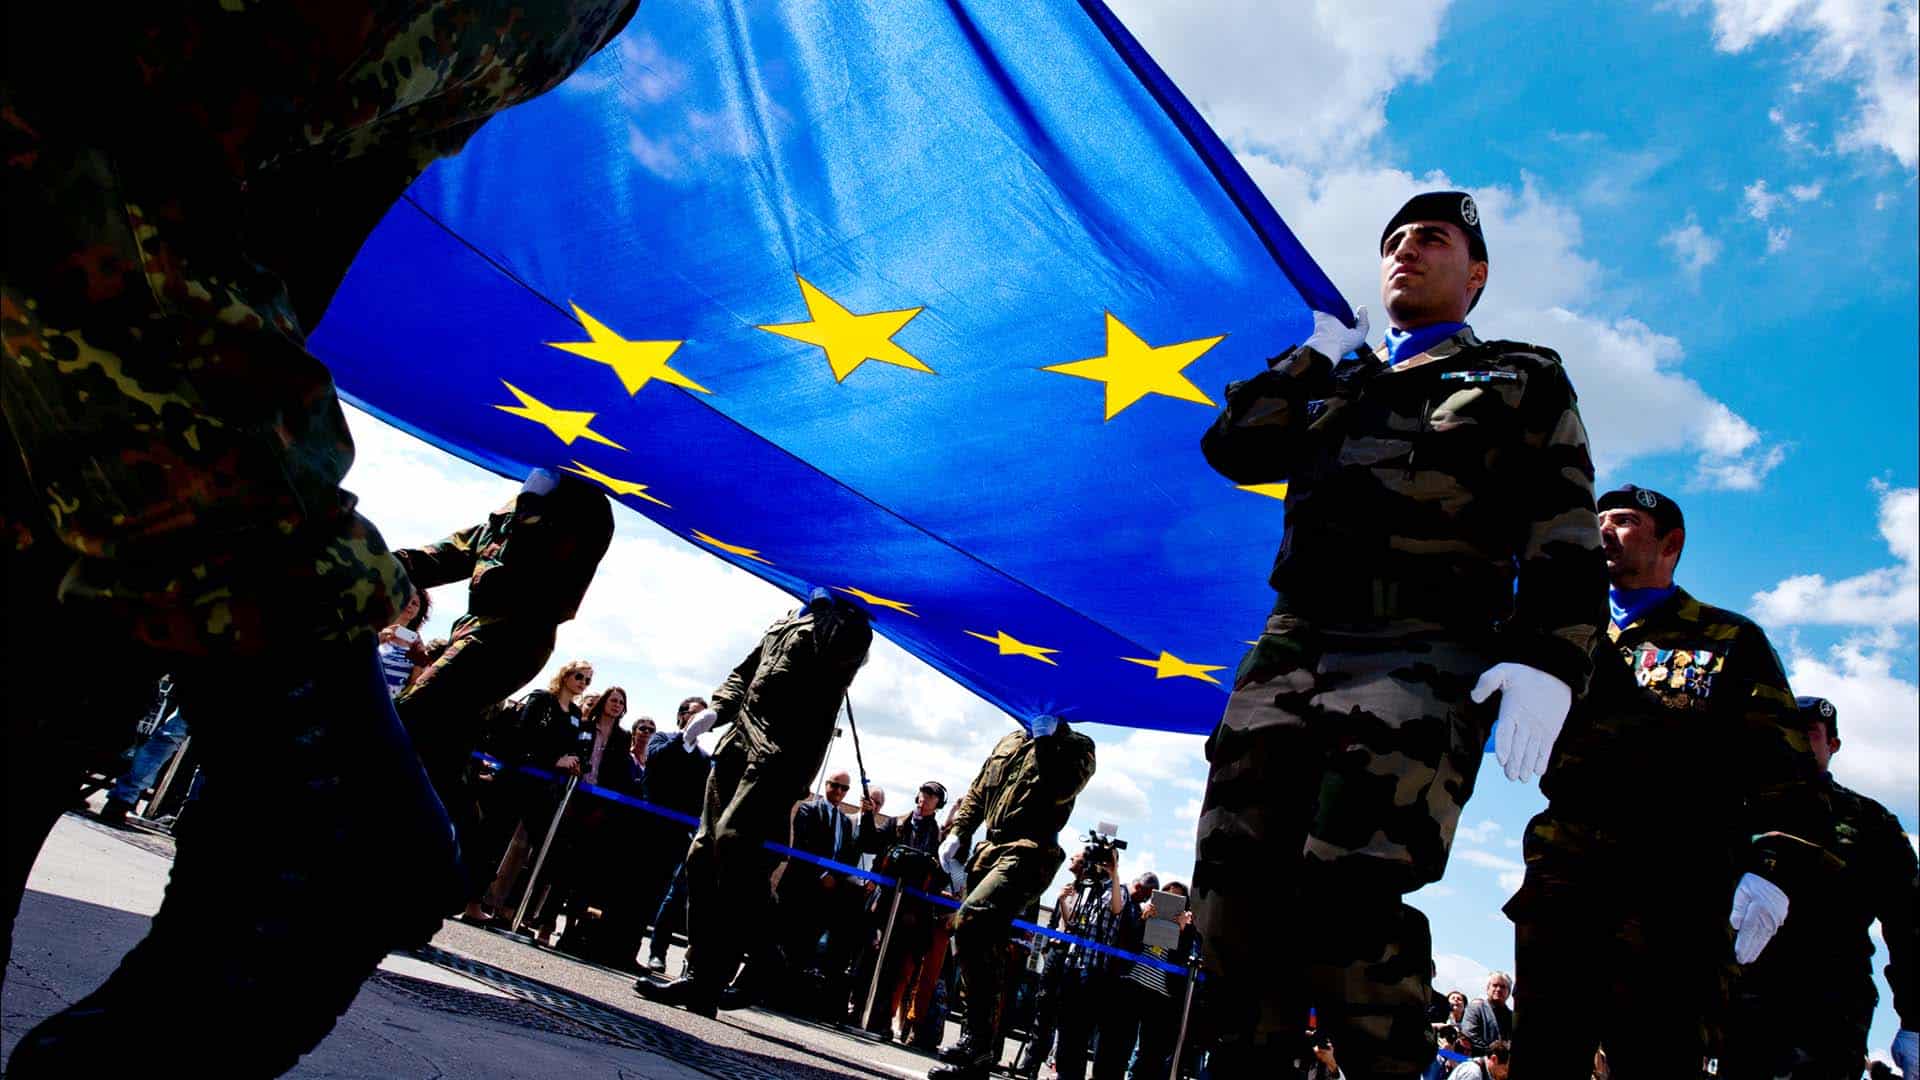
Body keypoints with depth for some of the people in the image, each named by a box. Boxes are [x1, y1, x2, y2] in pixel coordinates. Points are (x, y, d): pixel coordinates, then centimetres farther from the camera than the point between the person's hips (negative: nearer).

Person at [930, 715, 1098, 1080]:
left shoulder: (1075, 745, 3)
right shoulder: (1009, 742, 23)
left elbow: (1061, 789, -16)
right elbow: (977, 793, 23)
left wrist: (1046, 740, -14)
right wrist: (956, 833, 11)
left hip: (1029, 852, -7)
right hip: (991, 849, 7)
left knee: (971, 919, -25)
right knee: (984, 943, 6)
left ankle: (979, 1039, -19)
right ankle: (980, 1048, 16)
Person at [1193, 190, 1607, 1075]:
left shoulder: (1522, 380, 20)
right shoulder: (1331, 382, 31)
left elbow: (1564, 536, 6)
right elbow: (1230, 446, 16)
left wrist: (1549, 659, -10)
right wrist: (1318, 355, 21)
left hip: (1424, 651, -4)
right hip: (1292, 643, 4)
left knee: (1345, 899, -19)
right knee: (1233, 891, -4)